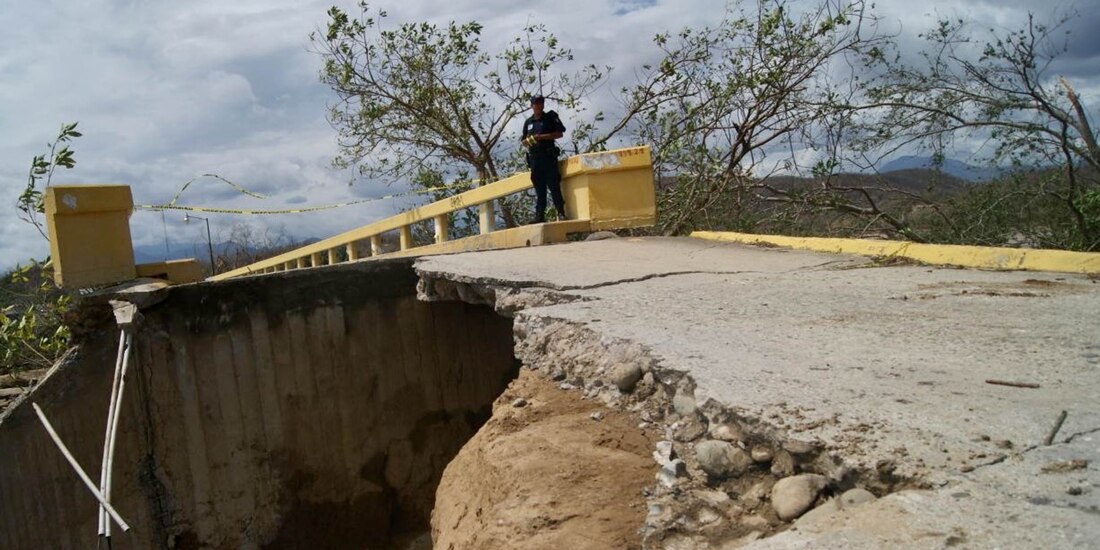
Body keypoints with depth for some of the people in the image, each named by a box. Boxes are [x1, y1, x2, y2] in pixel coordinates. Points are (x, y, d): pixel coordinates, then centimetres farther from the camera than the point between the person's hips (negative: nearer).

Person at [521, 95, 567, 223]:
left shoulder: (550, 117, 5)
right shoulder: (528, 122, 17)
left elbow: (560, 134, -2)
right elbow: (524, 141, 19)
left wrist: (542, 137, -11)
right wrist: (529, 140, -5)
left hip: (549, 156, -4)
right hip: (534, 158, 4)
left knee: (554, 185, -9)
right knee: (539, 188, 3)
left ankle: (561, 212, -8)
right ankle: (540, 216, 4)